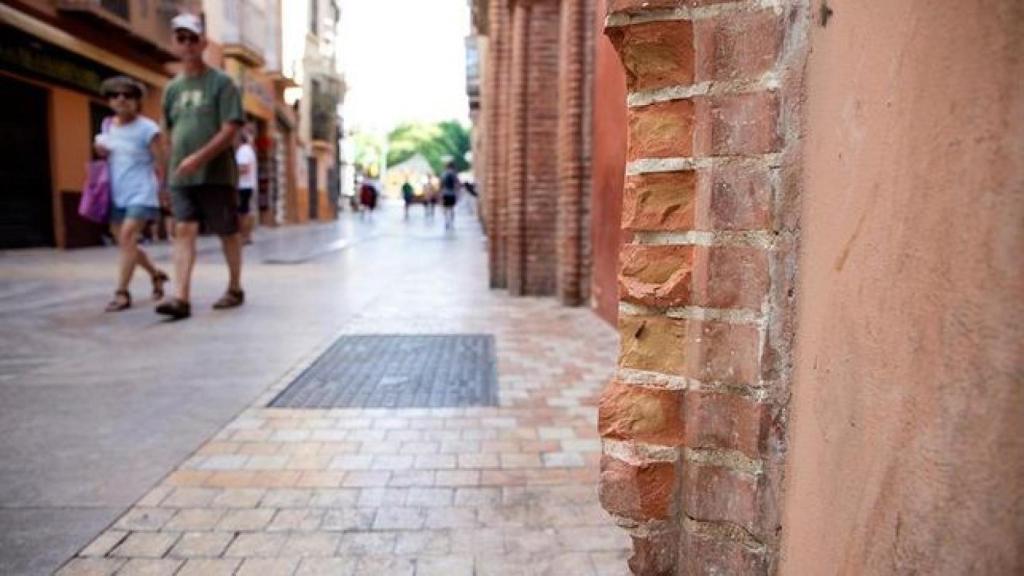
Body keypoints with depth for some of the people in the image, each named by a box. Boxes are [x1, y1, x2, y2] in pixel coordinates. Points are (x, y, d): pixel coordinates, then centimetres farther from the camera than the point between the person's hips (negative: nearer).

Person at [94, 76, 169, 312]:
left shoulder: (147, 128, -9)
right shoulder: (107, 126, 10)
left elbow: (161, 164, -9)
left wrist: (162, 193, -13)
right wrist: (101, 151, 2)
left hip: (141, 193, -7)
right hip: (116, 194, 7)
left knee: (127, 236, -17)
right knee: (122, 240, 10)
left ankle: (122, 293, -13)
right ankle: (156, 274, 31)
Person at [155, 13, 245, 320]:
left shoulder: (221, 82, -2)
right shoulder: (172, 88, 14)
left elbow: (230, 130, -12)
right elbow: (170, 132, 21)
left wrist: (199, 158, -20)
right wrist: (177, 163, 12)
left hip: (217, 173, -4)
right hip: (181, 176, 4)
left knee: (227, 232, 4)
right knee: (184, 231, -6)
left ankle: (235, 289, 20)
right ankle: (182, 298, -11)